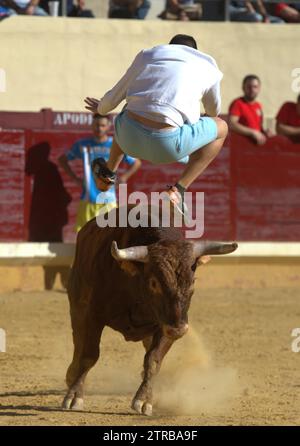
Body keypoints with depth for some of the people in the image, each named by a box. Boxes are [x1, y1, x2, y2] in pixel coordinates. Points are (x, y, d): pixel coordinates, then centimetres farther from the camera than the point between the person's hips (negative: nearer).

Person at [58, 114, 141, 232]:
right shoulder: (83, 145, 5)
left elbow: (137, 163, 12)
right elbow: (62, 160, 18)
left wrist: (123, 178, 2)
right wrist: (75, 178, 8)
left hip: (108, 200, -1)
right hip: (88, 199, 1)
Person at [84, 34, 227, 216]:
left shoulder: (147, 55, 21)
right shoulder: (208, 68, 17)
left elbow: (112, 100, 25)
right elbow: (214, 111, 36)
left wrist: (101, 108, 50)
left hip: (128, 137, 4)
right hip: (165, 146, -4)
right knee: (221, 128, 22)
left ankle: (108, 174, 46)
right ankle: (177, 190, 9)